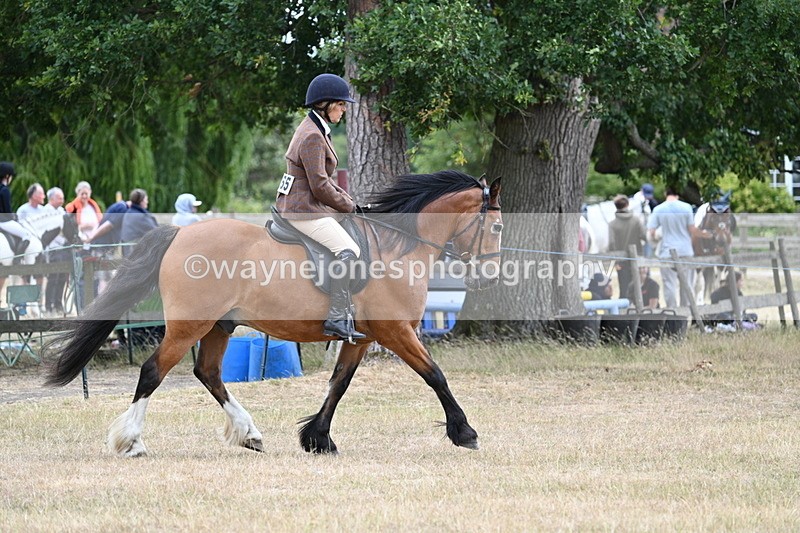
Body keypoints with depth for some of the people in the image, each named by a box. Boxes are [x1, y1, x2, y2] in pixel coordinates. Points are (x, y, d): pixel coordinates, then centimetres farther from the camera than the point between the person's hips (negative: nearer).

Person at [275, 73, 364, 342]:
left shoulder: (316, 130, 15)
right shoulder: (312, 137, -19)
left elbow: (325, 178, 22)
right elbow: (320, 186, -21)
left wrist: (346, 199, 10)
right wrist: (348, 206, -8)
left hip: (307, 206, 11)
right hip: (303, 212, -11)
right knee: (346, 251, -23)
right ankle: (337, 318, -28)